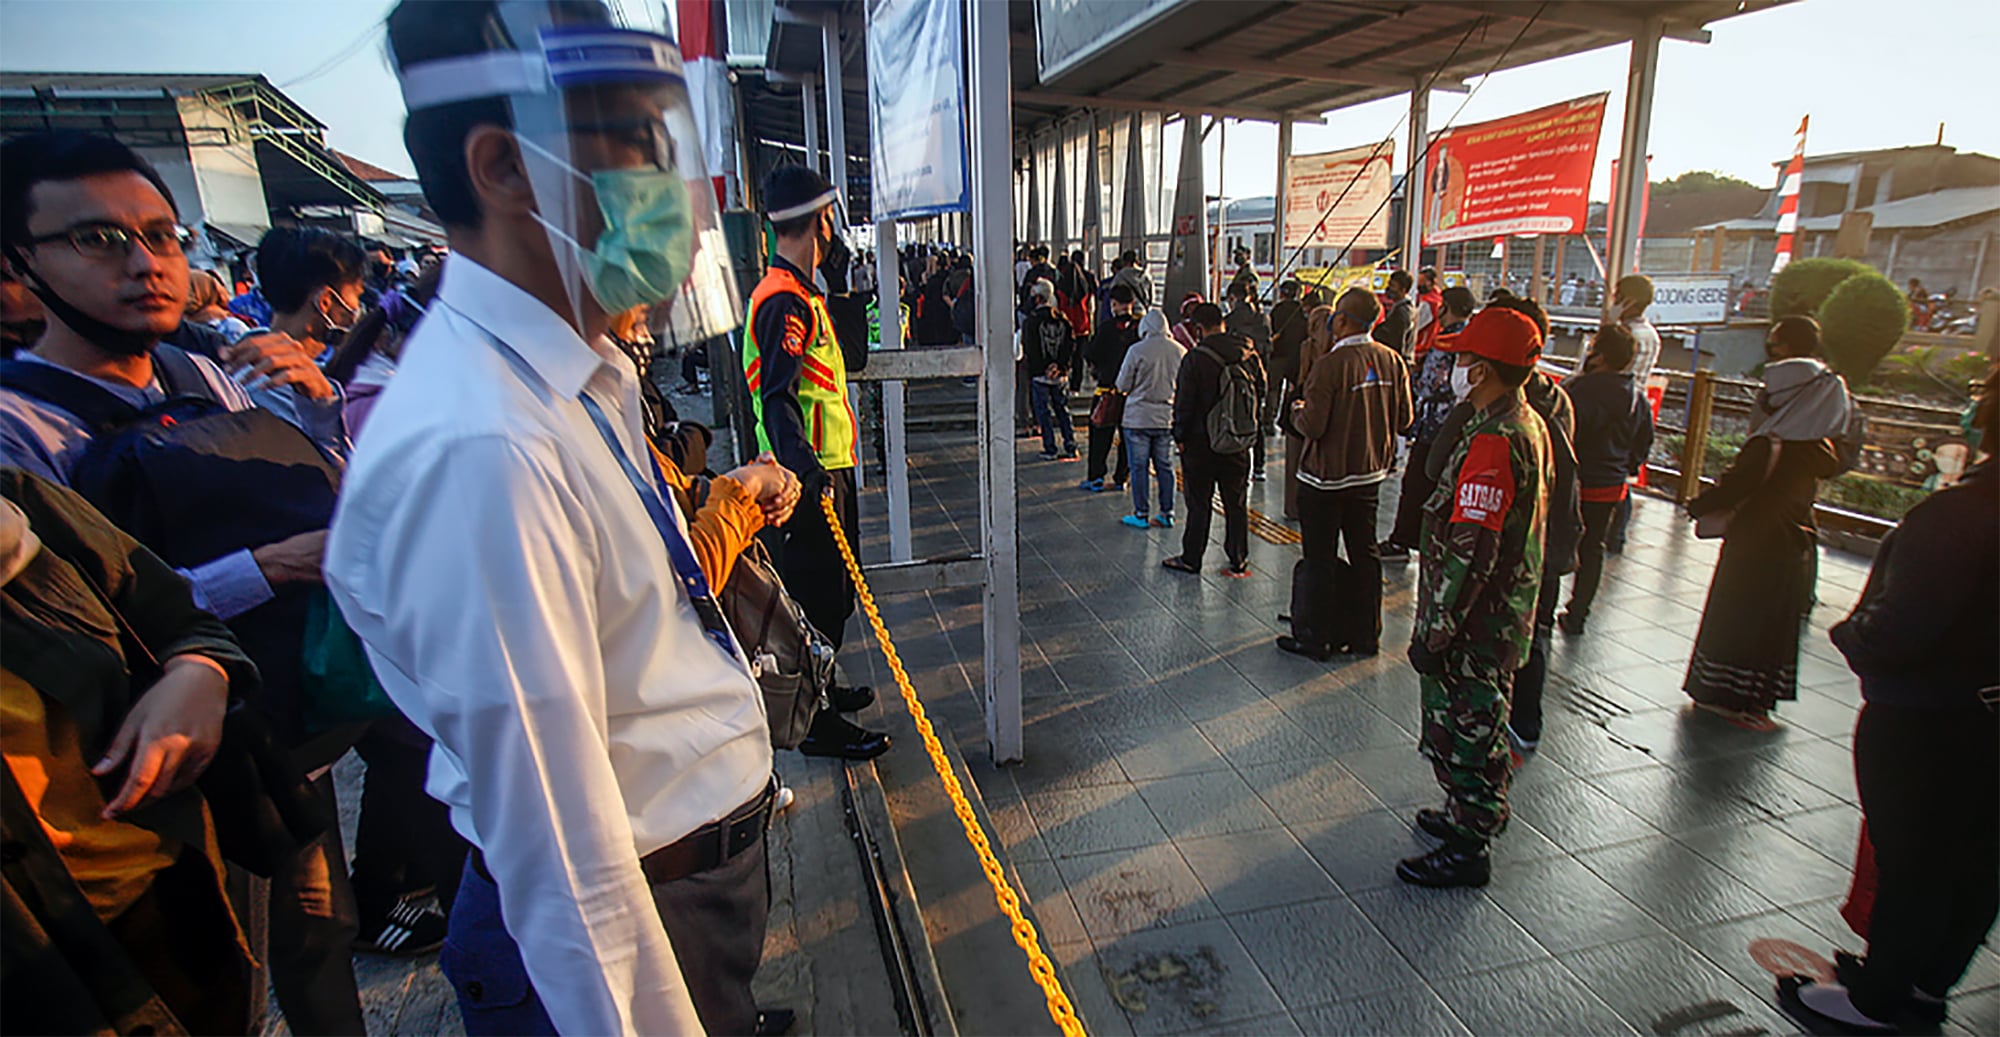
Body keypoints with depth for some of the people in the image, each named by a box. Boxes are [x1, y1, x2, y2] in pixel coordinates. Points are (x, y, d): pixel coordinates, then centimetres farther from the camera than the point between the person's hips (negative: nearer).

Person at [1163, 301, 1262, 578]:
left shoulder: (1195, 358, -15)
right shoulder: (1249, 353, -1)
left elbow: (1184, 402, -13)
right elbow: (1261, 390, 10)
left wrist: (1180, 436, -2)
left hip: (1201, 440, -4)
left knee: (1199, 502, 6)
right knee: (1237, 502, 11)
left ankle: (1191, 558, 16)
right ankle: (1238, 560, 18)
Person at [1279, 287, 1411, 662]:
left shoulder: (1331, 364, -20)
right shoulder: (1392, 361, -2)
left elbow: (1313, 426, -21)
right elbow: (1403, 419, 4)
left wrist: (1297, 411, 0)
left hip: (1326, 478, -6)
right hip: (1371, 474, 6)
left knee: (1321, 559, 5)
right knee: (1364, 553, 16)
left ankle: (1318, 638, 15)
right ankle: (1366, 635, 27)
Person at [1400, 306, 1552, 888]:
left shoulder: (1491, 444, -26)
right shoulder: (1529, 424, 7)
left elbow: (1469, 552, -28)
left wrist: (1434, 631, -22)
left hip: (1474, 626, -10)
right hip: (1507, 615, 10)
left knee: (1461, 730, 4)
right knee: (1479, 723, 24)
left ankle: (1468, 850, 19)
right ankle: (1476, 813, 42)